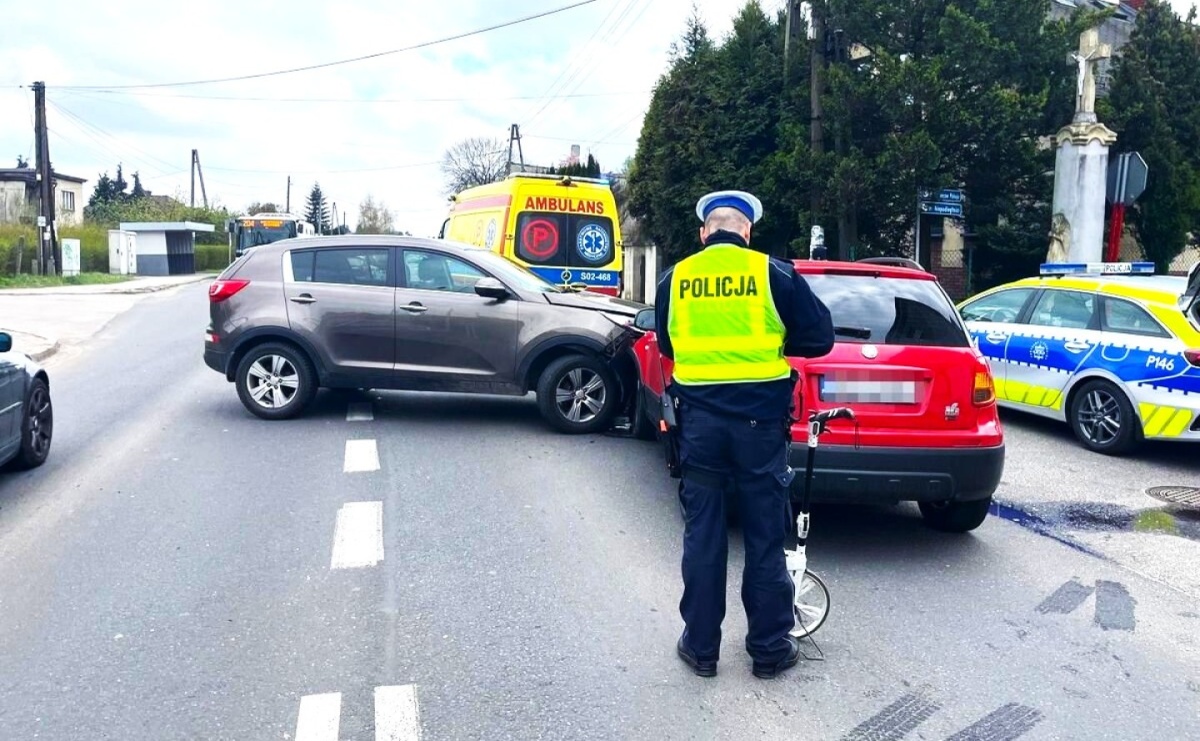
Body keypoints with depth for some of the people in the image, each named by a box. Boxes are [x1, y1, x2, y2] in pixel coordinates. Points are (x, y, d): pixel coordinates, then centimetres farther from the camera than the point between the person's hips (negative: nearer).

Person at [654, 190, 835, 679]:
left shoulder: (676, 279, 3)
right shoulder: (773, 273, -3)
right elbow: (819, 338, 1)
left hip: (699, 418, 2)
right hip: (759, 417, -1)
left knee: (703, 534, 11)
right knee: (765, 536, 9)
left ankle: (701, 646, 19)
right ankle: (770, 648, 20)